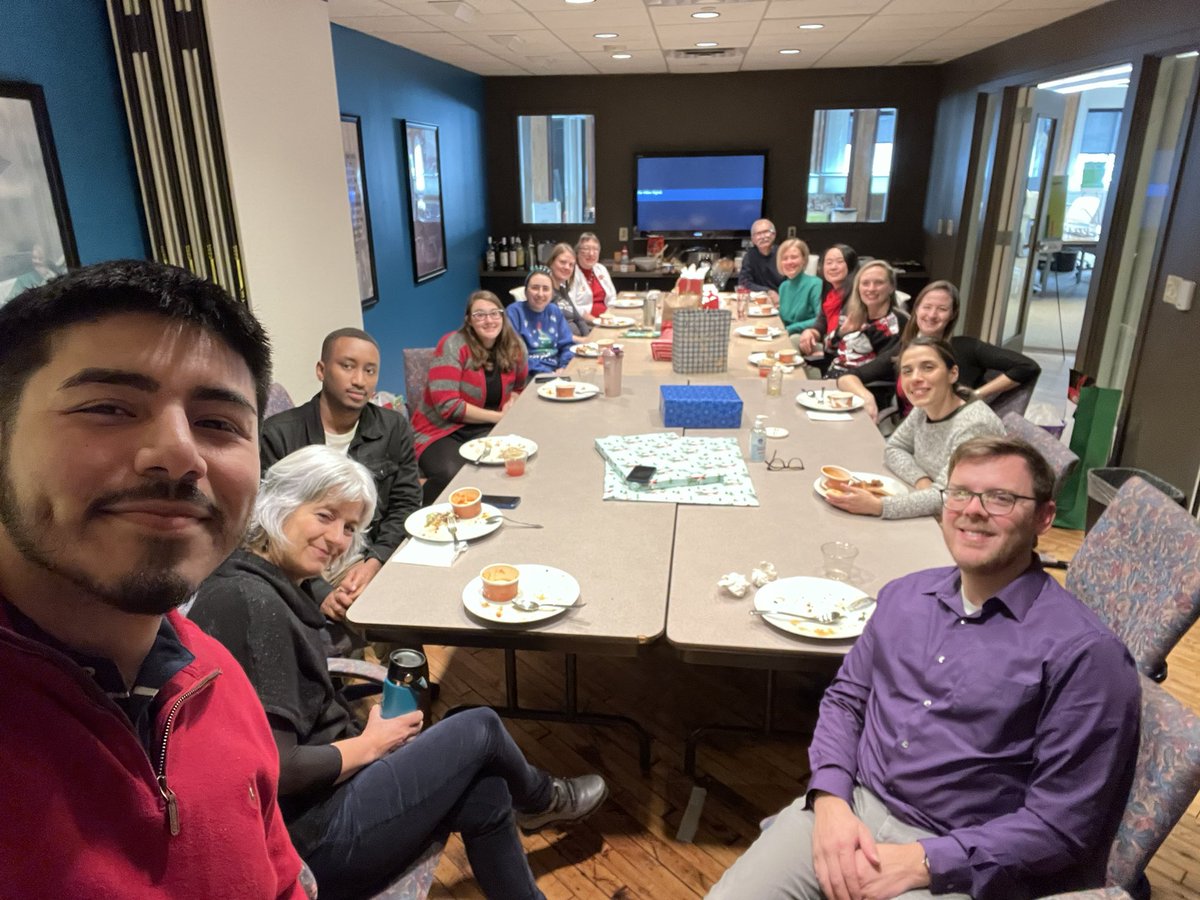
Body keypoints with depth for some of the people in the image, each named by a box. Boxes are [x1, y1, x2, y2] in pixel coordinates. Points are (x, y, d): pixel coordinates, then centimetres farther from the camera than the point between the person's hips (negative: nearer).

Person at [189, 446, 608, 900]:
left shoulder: (269, 587, 6)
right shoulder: (253, 604, -24)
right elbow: (277, 771, -26)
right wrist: (370, 745, -11)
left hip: (316, 798, 9)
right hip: (306, 841, -9)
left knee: (485, 794, 5)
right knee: (480, 729, -2)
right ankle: (541, 801, 29)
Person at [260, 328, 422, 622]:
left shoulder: (394, 428, 7)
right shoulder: (279, 435, -4)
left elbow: (406, 505, 7)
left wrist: (374, 562, -12)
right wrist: (321, 593, -19)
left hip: (379, 567, 4)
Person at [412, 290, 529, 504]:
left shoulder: (515, 348, 3)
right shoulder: (453, 346, -12)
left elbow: (518, 386, 24)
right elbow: (447, 406, -18)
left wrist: (511, 403, -1)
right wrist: (498, 416, -17)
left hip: (486, 430, 4)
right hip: (441, 431, -4)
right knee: (451, 475, -35)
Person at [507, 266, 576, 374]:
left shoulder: (555, 311, 14)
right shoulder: (514, 312, -4)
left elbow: (567, 345, 13)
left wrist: (564, 368, -8)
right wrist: (546, 372, -18)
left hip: (557, 370, 5)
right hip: (529, 375, -5)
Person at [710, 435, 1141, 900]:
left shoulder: (1085, 652, -11)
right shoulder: (904, 595, 6)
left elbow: (1061, 821, -11)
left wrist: (922, 862, -15)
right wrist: (830, 800, -6)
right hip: (850, 807, 4)